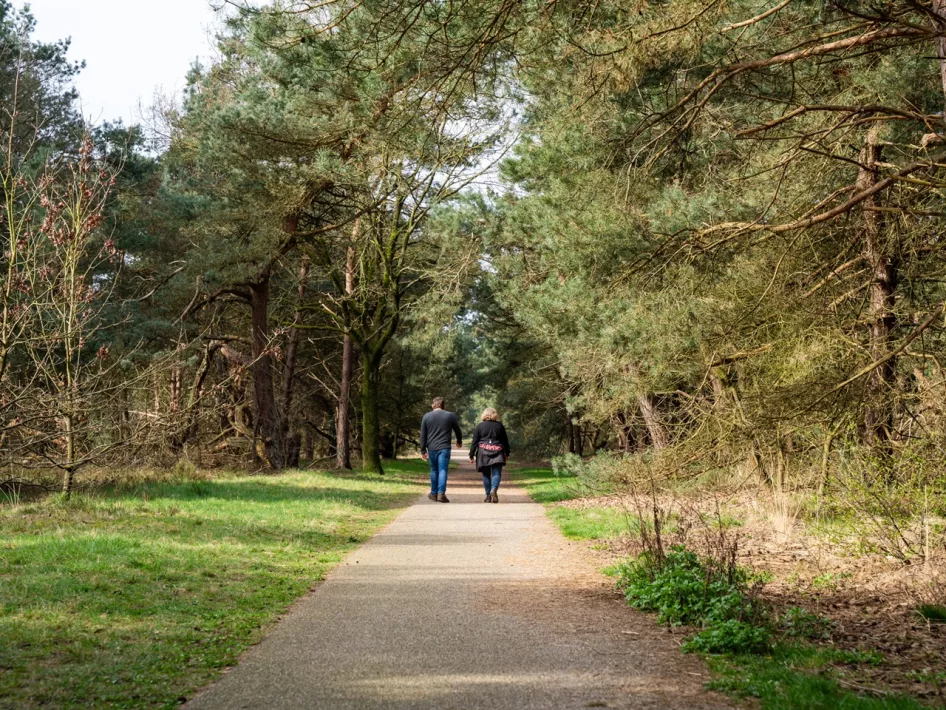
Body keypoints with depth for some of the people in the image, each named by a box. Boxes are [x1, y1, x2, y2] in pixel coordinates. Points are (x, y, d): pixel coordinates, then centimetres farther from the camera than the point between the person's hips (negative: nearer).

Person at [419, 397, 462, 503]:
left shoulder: (426, 416, 5)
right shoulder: (450, 415, 2)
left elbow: (423, 435, 5)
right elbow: (458, 430, 13)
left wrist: (423, 450, 10)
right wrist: (459, 441, 33)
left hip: (431, 448, 2)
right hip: (444, 448, -2)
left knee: (434, 470, 15)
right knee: (443, 470, -4)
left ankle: (434, 493, 22)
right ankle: (441, 493, -15)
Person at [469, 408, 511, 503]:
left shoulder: (480, 426, 4)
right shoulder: (500, 425, 7)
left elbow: (474, 442, 3)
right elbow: (505, 441, 13)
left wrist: (471, 455, 7)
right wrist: (507, 453, 23)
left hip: (483, 452, 0)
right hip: (497, 453, 0)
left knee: (486, 474, 9)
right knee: (496, 473, -4)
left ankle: (488, 496, 8)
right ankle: (494, 489, -28)